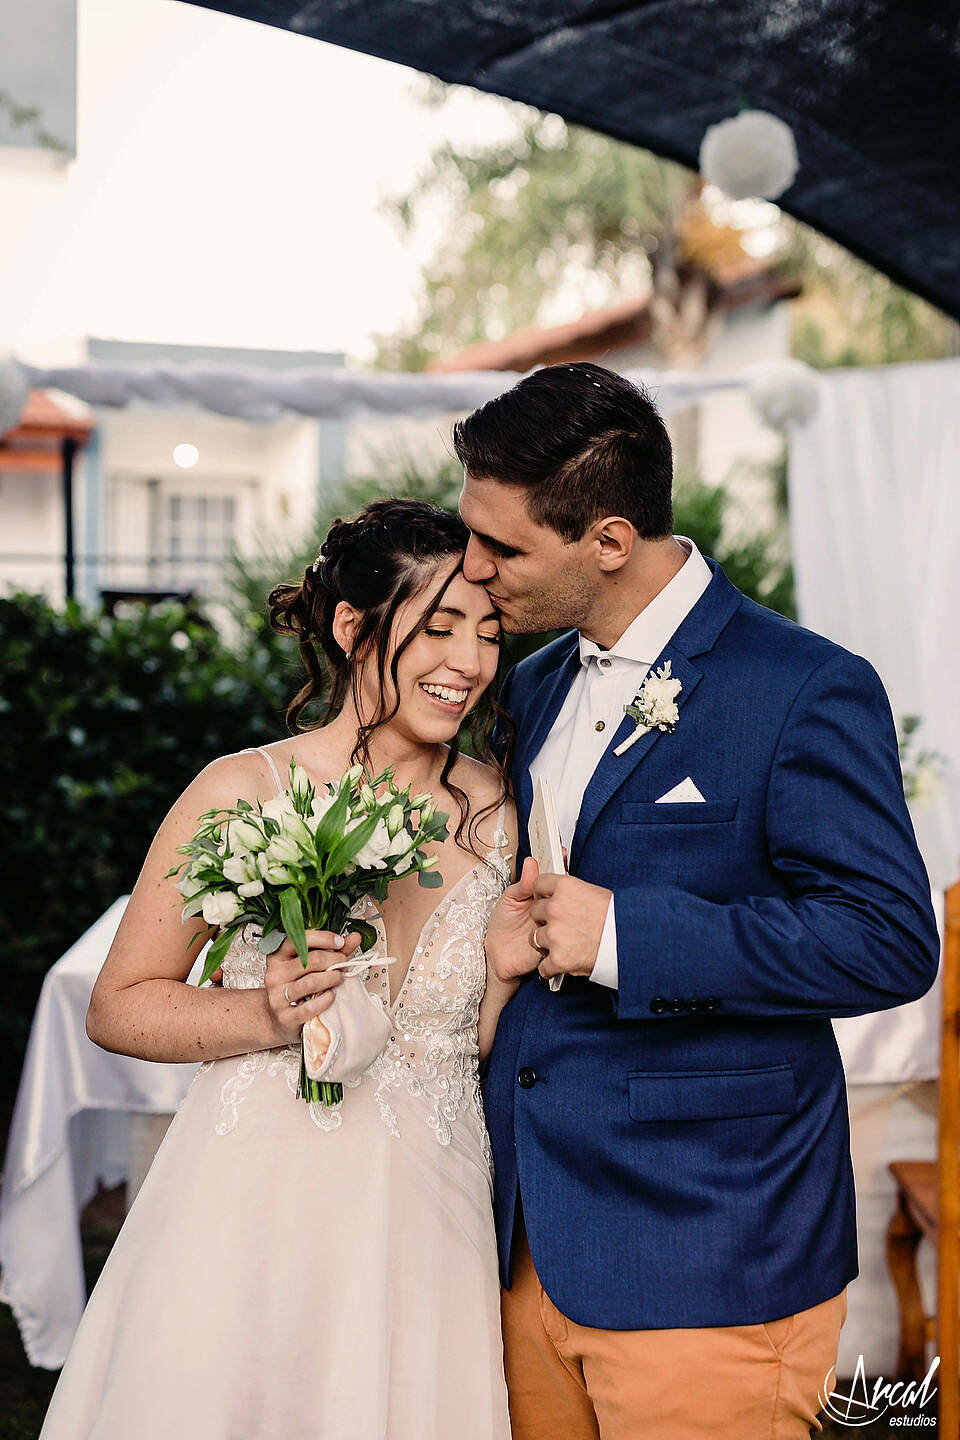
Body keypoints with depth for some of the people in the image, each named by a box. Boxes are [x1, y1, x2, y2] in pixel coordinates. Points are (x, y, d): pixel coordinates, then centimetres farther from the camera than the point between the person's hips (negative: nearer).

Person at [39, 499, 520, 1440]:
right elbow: (117, 1008, -3)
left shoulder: (497, 815, 2)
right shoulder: (244, 792, -8)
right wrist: (269, 1015, -17)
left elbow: (489, 1040, 9)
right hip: (254, 1214, -2)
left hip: (423, 1223, 3)